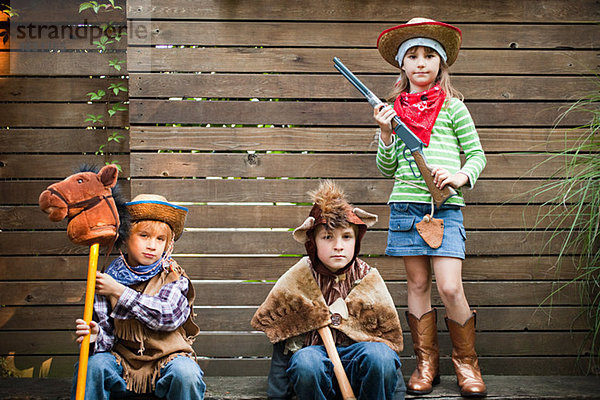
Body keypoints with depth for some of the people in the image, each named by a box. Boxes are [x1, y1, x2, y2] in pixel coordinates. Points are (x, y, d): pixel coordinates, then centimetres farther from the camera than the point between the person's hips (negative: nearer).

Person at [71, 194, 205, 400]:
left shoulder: (174, 277, -1)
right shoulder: (109, 278, 3)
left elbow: (168, 316, -19)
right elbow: (108, 334, 1)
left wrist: (119, 291, -19)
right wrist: (96, 336, -25)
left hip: (166, 357, -1)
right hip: (124, 358, 1)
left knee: (186, 373, -32)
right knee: (93, 365, -27)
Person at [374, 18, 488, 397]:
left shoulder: (452, 106, 5)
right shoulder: (395, 111, 11)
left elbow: (477, 154, 8)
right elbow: (387, 168, 13)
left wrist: (461, 176, -11)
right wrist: (386, 134, -1)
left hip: (445, 208, -3)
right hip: (405, 205, 3)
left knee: (450, 288, -9)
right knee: (418, 285, 7)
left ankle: (467, 361, 9)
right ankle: (426, 362, 17)